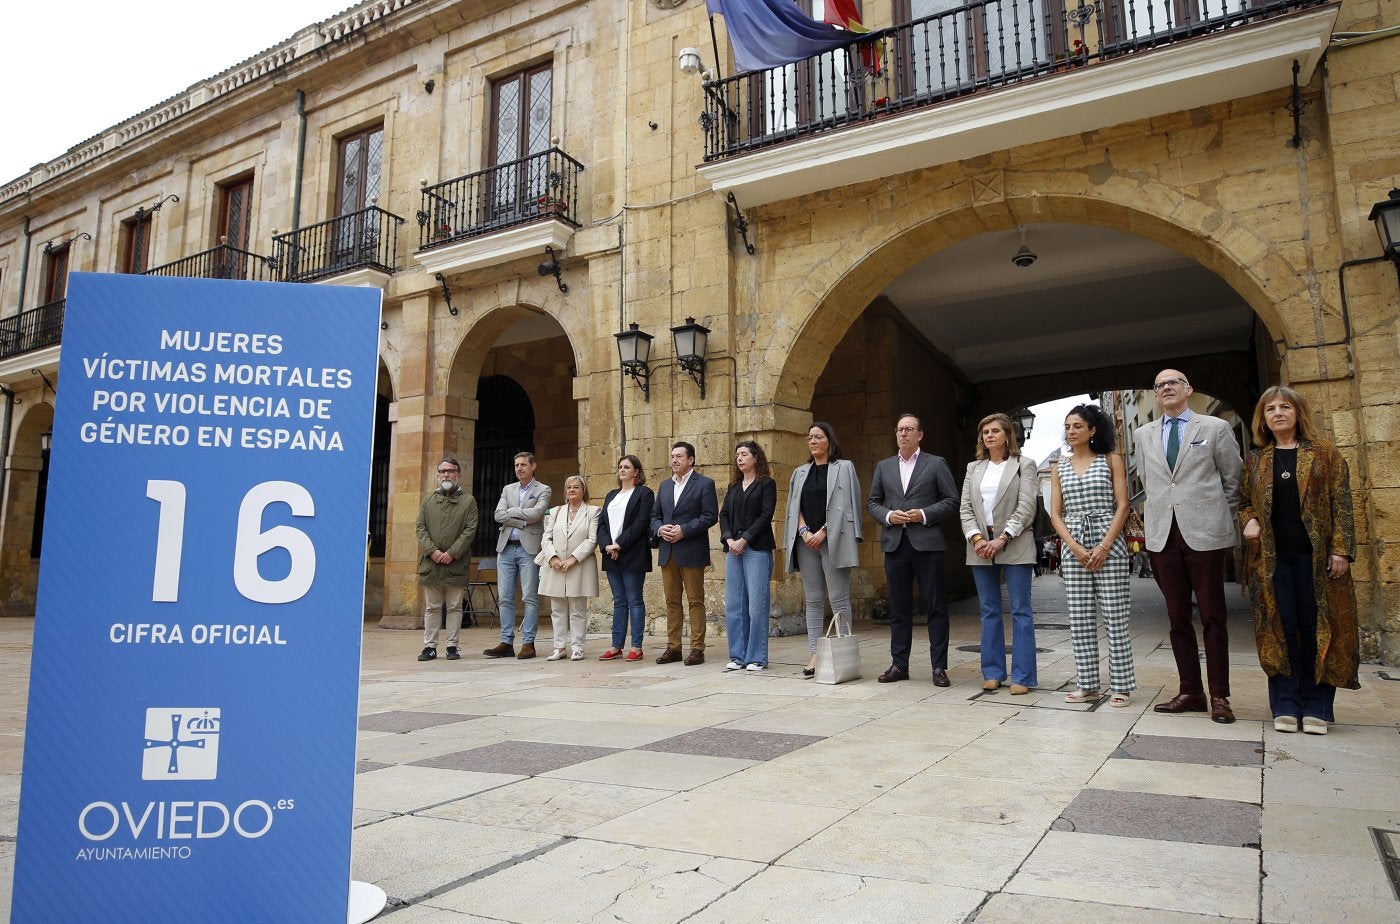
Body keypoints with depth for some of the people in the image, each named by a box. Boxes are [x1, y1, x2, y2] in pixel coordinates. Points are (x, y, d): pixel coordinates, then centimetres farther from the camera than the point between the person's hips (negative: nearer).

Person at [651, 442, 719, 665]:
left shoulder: (704, 484, -1)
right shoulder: (665, 486, 17)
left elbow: (710, 516, -9)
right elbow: (654, 515, 18)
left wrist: (684, 530, -17)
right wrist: (659, 529, -4)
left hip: (691, 552, -6)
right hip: (667, 552, 6)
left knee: (695, 601, -1)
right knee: (672, 601, 9)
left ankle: (697, 649, 3)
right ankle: (673, 647, 15)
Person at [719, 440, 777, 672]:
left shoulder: (766, 484, 2)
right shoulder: (734, 486, 19)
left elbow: (766, 516, -7)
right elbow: (724, 514, 12)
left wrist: (744, 540, -13)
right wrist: (728, 539, -6)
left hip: (757, 549, -5)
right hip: (733, 549, 5)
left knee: (756, 605, -5)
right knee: (733, 605, 4)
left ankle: (757, 658, 3)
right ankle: (738, 656, 12)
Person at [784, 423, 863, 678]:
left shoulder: (844, 468, 4)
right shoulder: (800, 472, 17)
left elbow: (845, 505, -5)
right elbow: (794, 508, 12)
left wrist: (823, 533, -12)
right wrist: (805, 532, -5)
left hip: (833, 541, -4)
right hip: (806, 542, 5)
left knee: (838, 599, -6)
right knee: (813, 600, 5)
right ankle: (815, 654, 7)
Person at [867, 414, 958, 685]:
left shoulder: (936, 464, 5)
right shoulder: (883, 467, 15)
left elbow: (952, 500, 1)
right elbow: (872, 502, 15)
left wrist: (924, 515, -12)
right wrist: (887, 515, -5)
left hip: (926, 543, -3)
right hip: (895, 543, 3)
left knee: (936, 607, 0)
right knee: (899, 608, 7)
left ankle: (939, 667, 6)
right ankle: (899, 665, 14)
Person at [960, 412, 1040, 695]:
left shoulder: (1024, 465, 2)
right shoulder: (974, 468, 14)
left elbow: (1026, 507, -7)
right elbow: (966, 508, 7)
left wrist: (1002, 538, -15)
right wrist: (977, 538, -8)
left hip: (1015, 546, -4)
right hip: (980, 546, 4)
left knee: (1020, 611, -1)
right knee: (989, 611, 8)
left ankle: (1022, 676, 3)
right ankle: (993, 672, 15)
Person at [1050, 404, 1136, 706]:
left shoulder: (1111, 460, 4)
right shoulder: (1059, 468, 12)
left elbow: (1122, 506, -3)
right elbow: (1055, 514, 7)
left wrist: (1104, 546, -13)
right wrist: (1076, 548, -8)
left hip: (1109, 543, -3)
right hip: (1073, 547, 3)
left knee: (1115, 618, -3)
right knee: (1079, 620, 3)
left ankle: (1120, 686, 4)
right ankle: (1088, 685, 10)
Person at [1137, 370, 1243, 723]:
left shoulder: (1215, 428, 4)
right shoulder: (1145, 434, 13)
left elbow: (1233, 479, 7)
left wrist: (1223, 521, 7)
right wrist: (1159, 517, 14)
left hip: (1204, 533, -3)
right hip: (1162, 535, 3)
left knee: (1212, 617, 2)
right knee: (1177, 618, 7)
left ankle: (1219, 696, 10)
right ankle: (1190, 692, 15)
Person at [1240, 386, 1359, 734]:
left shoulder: (1325, 454, 3)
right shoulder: (1255, 461, 10)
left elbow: (1342, 504, -1)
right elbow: (1245, 501, 18)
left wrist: (1341, 549, -9)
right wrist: (1250, 520, -4)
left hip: (1315, 555, -2)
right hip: (1272, 557, 2)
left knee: (1316, 628, 2)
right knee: (1281, 629, 3)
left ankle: (1315, 706, 11)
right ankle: (1286, 705, 9)